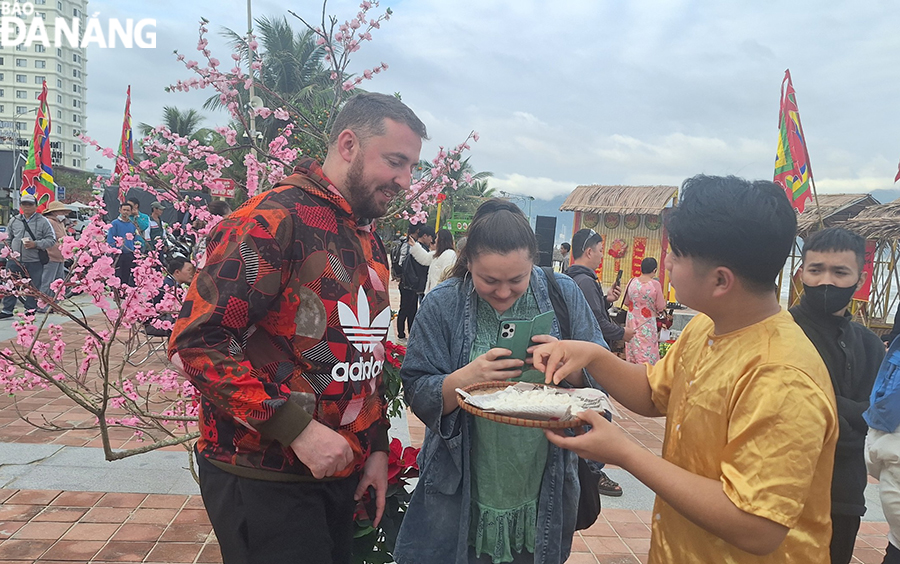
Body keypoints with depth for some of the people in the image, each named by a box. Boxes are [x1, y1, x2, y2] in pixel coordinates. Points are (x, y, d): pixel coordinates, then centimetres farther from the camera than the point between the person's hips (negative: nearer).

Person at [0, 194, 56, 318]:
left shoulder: (43, 221, -1)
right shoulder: (14, 221, 11)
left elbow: (51, 240, -5)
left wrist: (35, 244, -16)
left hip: (34, 262, -3)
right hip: (15, 261, 3)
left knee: (33, 288, 4)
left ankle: (30, 310, 16)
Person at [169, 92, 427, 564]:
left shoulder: (369, 240, 11)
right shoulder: (273, 219, -17)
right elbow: (196, 341, -22)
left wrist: (376, 446, 11)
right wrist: (297, 428, -24)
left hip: (341, 473, 8)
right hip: (263, 480, -8)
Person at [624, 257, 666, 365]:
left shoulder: (632, 282, -4)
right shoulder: (655, 284, -15)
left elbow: (626, 302, 8)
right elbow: (661, 308, -8)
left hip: (632, 321, 4)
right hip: (647, 323, -4)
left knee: (632, 351, 15)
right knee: (647, 353, 2)